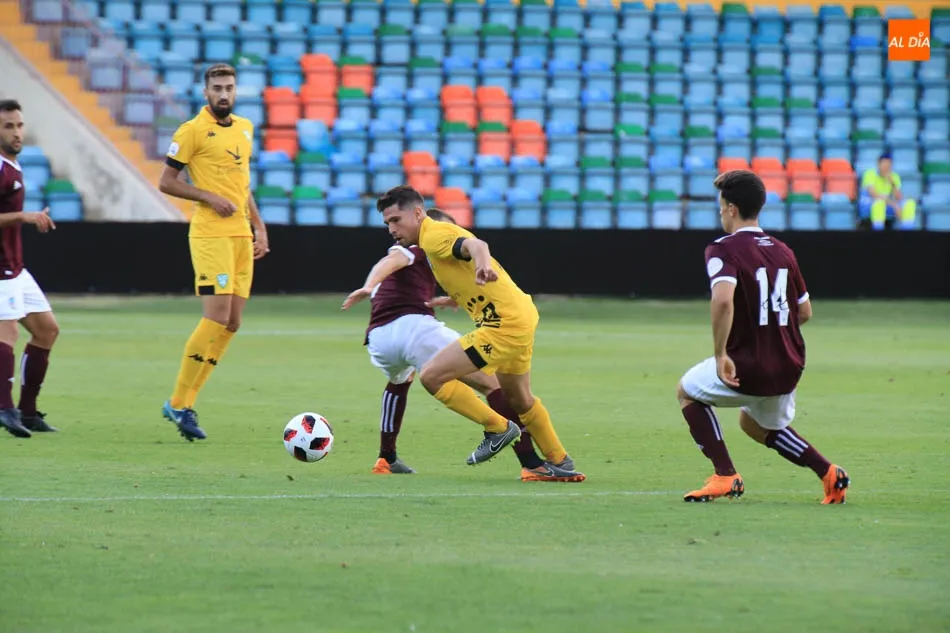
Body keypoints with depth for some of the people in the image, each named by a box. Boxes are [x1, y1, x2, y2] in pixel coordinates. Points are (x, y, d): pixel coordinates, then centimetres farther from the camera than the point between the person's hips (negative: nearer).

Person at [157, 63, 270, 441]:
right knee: (216, 317, -15)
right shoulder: (192, 131, -6)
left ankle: (184, 403, 9)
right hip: (211, 235, -8)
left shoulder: (244, 128, 15)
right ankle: (179, 403, -6)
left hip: (241, 235, 8)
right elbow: (166, 182, -6)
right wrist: (209, 197, -16)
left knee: (231, 324, 4)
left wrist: (259, 226, 19)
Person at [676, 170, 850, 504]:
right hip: (789, 369, 7)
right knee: (755, 424, 33)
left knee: (687, 391, 20)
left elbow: (723, 299, -31)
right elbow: (805, 311, 14)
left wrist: (720, 355, -24)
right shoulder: (783, 251, 8)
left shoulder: (724, 250, -12)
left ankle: (725, 476, 8)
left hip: (747, 368, -7)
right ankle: (829, 473, 16)